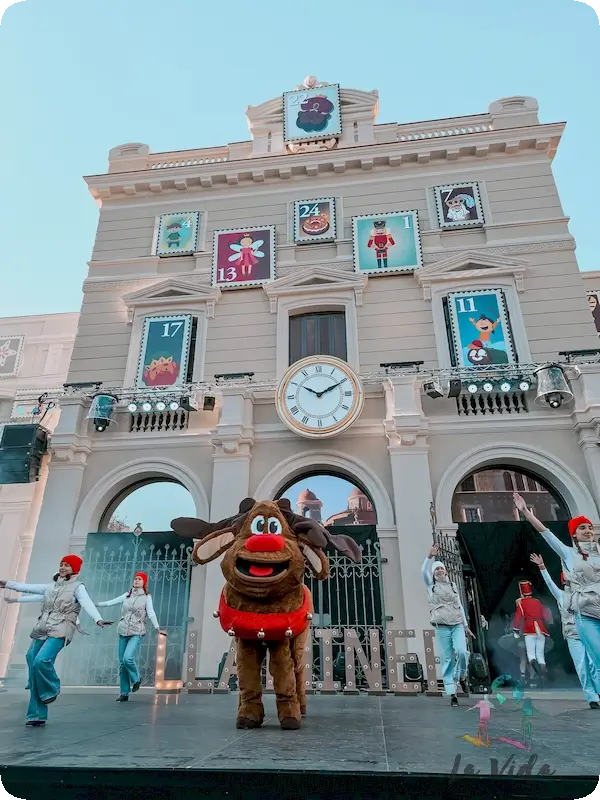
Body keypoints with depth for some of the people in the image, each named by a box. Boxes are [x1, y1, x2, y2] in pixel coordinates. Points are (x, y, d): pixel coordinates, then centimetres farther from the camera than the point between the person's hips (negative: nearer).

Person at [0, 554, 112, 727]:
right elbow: (29, 588, 26)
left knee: (41, 660, -27)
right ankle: (37, 716, 15)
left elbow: (87, 604, -18)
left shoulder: (78, 586, -2)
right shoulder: (51, 586, 18)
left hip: (60, 631, -6)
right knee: (33, 667, 4)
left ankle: (51, 689, 4)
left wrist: (98, 619, -35)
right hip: (41, 631, 7)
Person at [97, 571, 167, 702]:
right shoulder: (127, 595, 9)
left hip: (137, 633, -4)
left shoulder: (147, 597, -1)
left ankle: (136, 679, 8)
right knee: (122, 663, 5)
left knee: (128, 658, -21)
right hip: (123, 632, 4)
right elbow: (111, 602, 13)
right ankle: (124, 693, 17)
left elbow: (151, 613, -9)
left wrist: (157, 629, -20)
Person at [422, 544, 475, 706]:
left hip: (458, 625, 2)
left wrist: (466, 626, 17)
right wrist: (430, 556, -30)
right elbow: (424, 571, -14)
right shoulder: (431, 585, 6)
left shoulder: (452, 585, 16)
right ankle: (452, 693, 4)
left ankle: (461, 677, 11)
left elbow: (460, 606, 20)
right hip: (442, 627, -2)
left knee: (462, 652, -17)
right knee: (447, 659, -4)